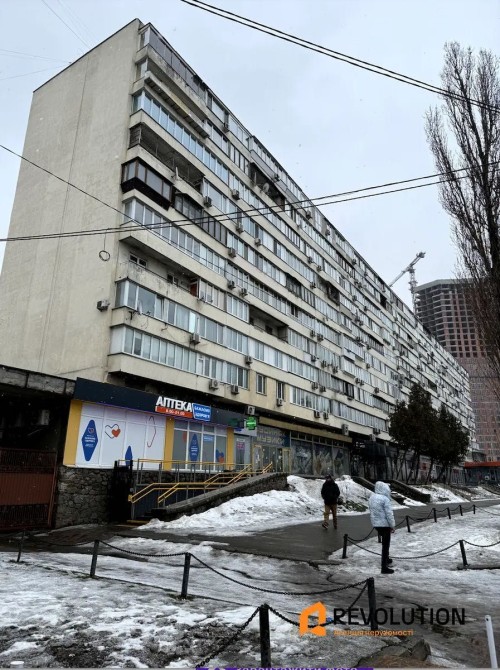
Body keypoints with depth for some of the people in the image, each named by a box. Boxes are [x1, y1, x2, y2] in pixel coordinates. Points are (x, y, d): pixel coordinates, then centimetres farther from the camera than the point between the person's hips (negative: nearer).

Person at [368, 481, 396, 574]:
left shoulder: (372, 497, 4)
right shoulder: (385, 499, -20)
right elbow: (389, 514, -19)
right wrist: (392, 525, -8)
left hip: (375, 524, 8)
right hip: (384, 524, -8)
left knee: (385, 543, 28)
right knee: (386, 545, 2)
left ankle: (386, 559, 41)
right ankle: (384, 567, 4)